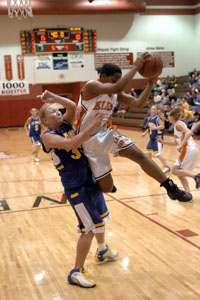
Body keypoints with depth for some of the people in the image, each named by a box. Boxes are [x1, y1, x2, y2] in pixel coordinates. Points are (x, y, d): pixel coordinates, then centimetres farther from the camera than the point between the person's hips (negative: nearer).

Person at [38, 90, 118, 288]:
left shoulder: (66, 124, 7)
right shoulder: (48, 136, -15)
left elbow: (73, 107, -4)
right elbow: (71, 144, -31)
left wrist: (55, 98, -14)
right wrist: (92, 125, -31)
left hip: (91, 181, 8)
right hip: (76, 188, -8)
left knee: (100, 218, 24)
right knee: (89, 229, -7)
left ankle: (102, 251, 47)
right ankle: (76, 272, 6)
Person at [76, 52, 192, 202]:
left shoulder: (117, 93, 3)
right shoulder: (91, 86, -20)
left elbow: (138, 103, -4)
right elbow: (116, 88, -37)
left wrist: (151, 83, -16)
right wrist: (136, 67, -33)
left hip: (106, 133, 6)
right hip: (89, 140, -6)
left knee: (139, 155, -13)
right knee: (106, 187, -3)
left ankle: (171, 187, -5)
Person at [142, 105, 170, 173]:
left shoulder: (158, 118, -14)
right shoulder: (149, 118, 10)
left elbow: (162, 126, -29)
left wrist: (154, 128, -41)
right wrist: (145, 132, 15)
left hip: (158, 138, -8)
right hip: (152, 138, 9)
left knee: (158, 154, -14)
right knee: (148, 151, 16)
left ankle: (166, 167, -8)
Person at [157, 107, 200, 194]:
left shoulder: (178, 123, -2)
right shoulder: (177, 125, 26)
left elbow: (189, 132, -20)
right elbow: (175, 143, 30)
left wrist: (181, 145, -25)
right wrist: (163, 142, 27)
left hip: (188, 149, -9)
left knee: (175, 171, -7)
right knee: (180, 173, 11)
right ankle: (187, 193, 0)